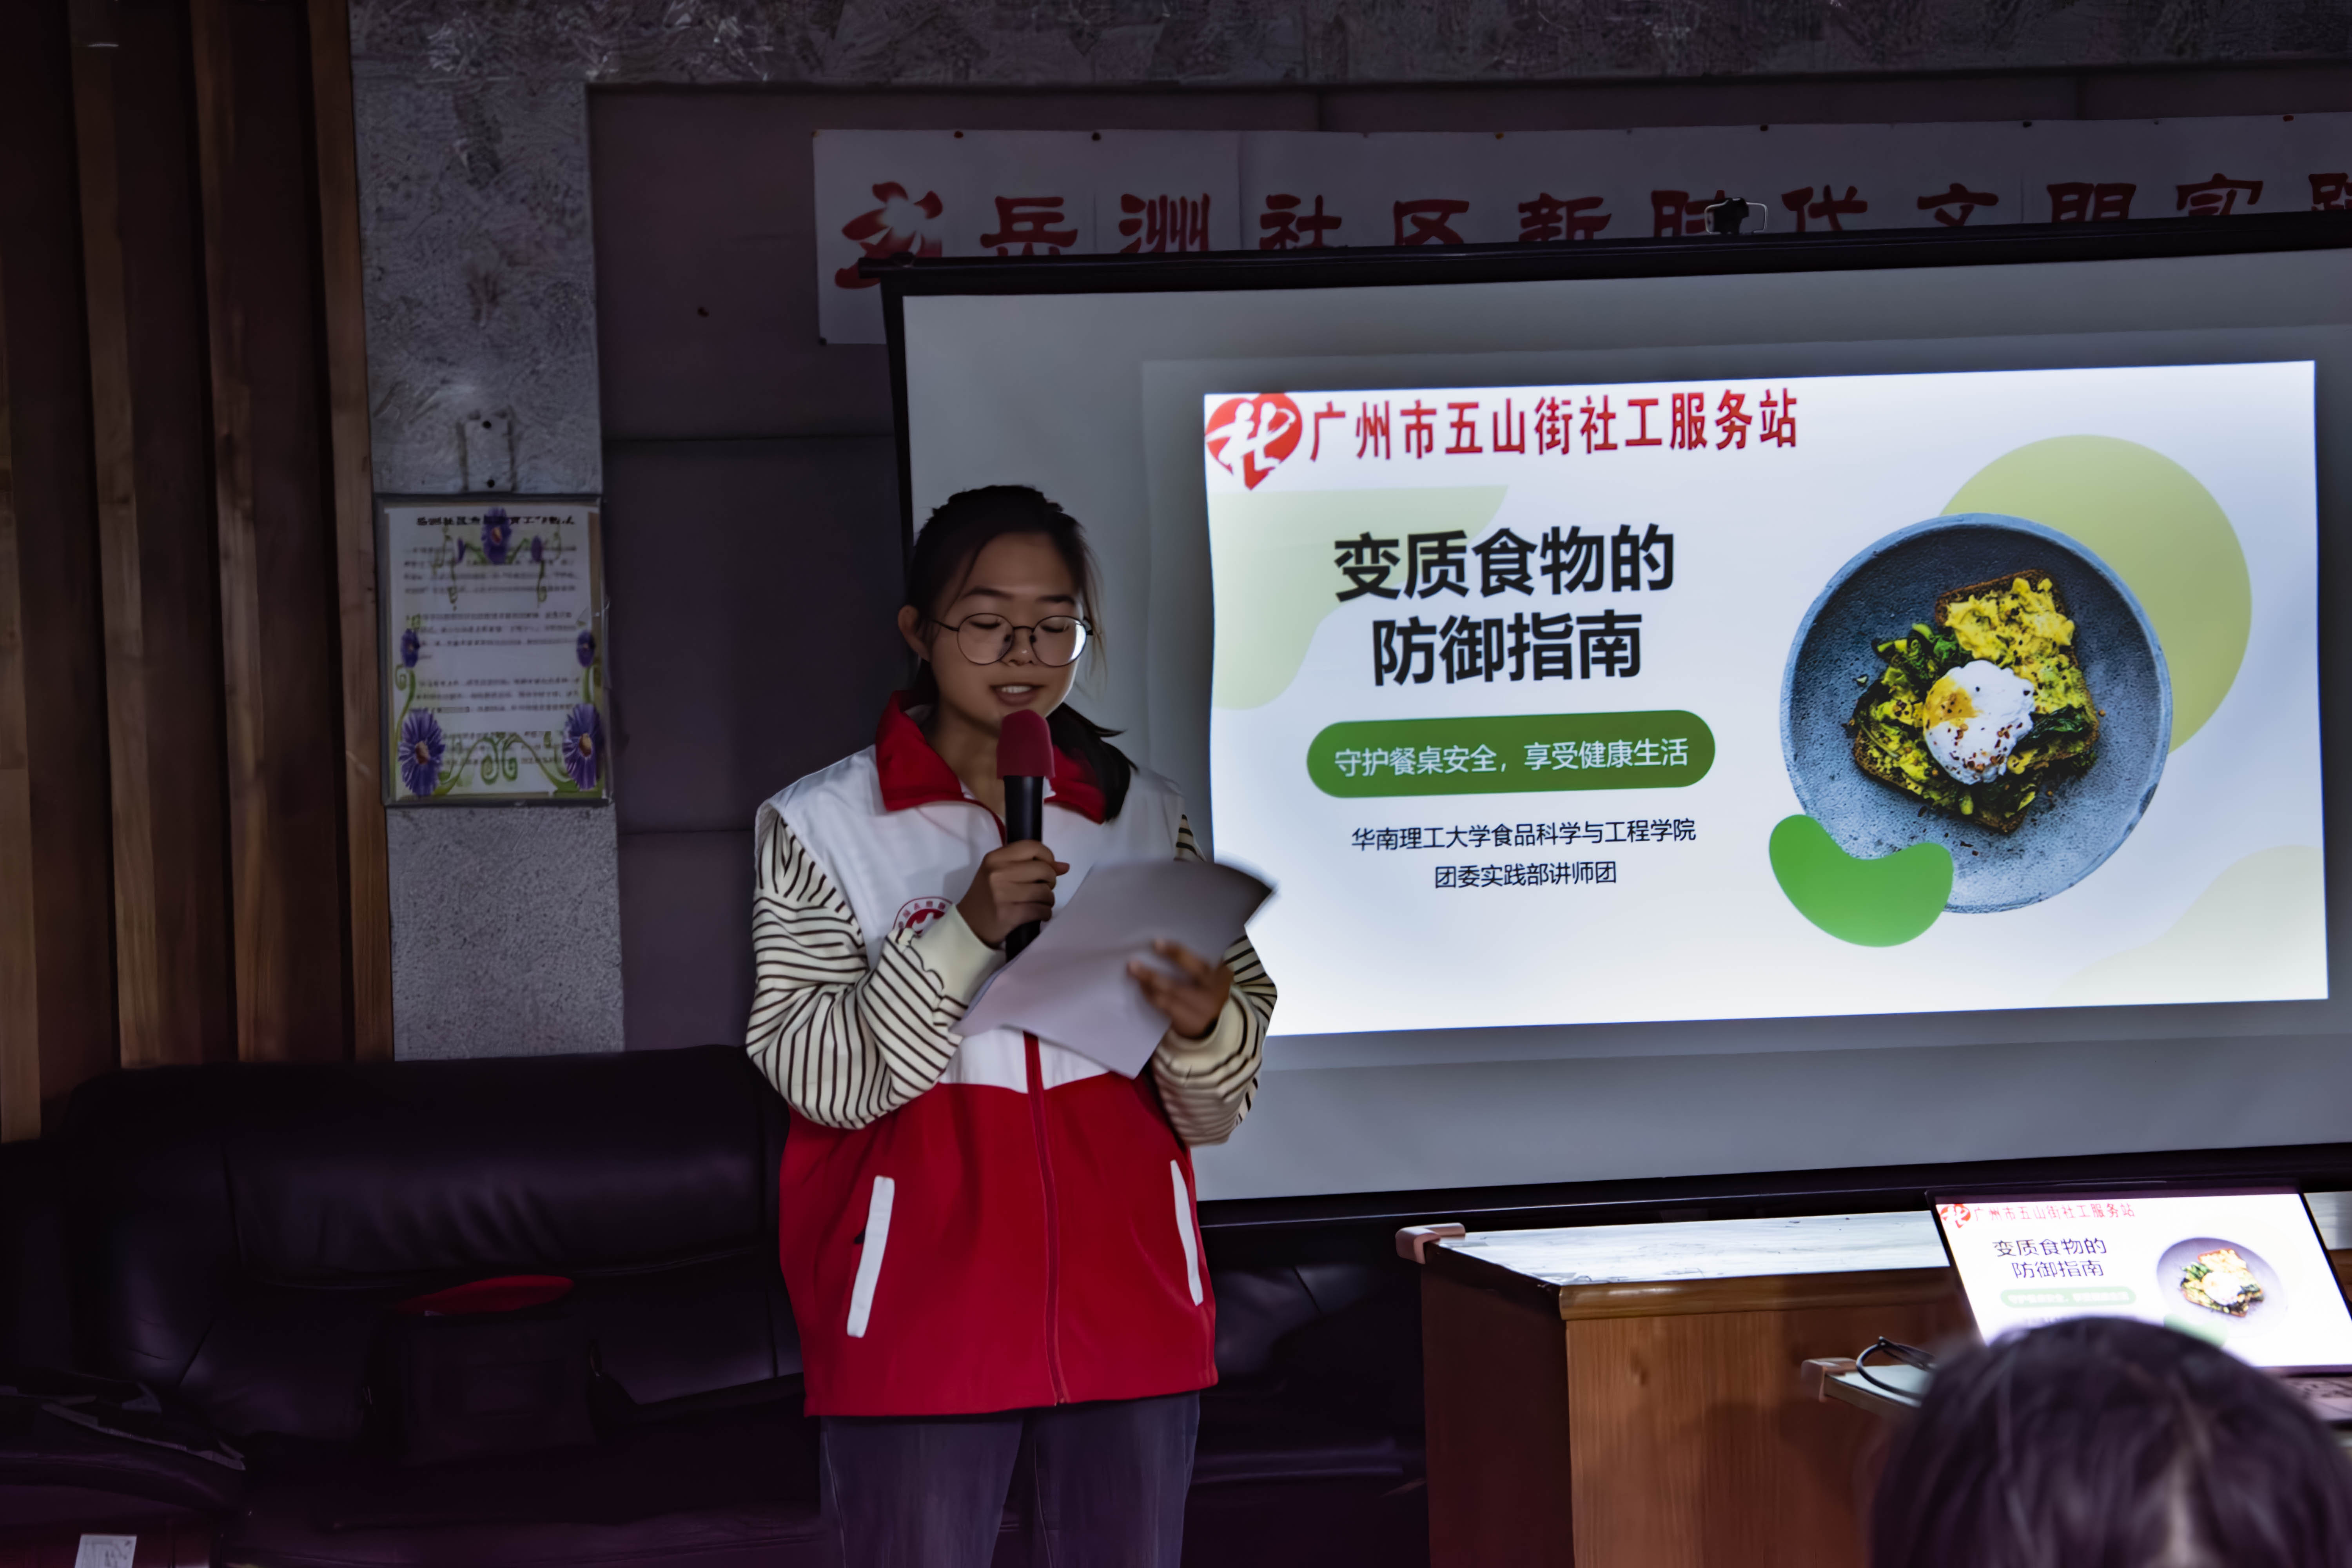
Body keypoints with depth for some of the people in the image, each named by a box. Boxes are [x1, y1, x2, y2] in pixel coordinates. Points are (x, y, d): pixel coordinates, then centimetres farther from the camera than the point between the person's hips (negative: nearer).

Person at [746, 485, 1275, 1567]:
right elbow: (815, 1074, -8)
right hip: (923, 1307, -3)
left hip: (1126, 1303, 3)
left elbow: (1214, 1113, 8)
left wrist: (1201, 1026, -14)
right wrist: (966, 931, -19)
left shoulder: (1151, 819, 11)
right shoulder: (823, 825, 2)